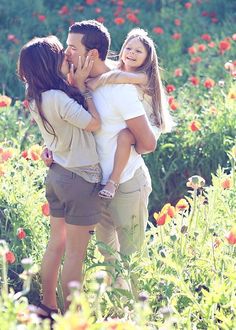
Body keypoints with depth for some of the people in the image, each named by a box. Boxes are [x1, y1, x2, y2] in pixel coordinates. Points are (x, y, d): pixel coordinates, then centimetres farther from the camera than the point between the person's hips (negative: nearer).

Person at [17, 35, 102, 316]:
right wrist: (81, 85, -14)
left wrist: (76, 84, -1)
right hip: (80, 180, -9)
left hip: (56, 174, 9)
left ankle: (48, 307, 29)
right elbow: (94, 123, -17)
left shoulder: (36, 98, 3)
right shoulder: (59, 97, -24)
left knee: (56, 244, 19)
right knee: (75, 254, 2)